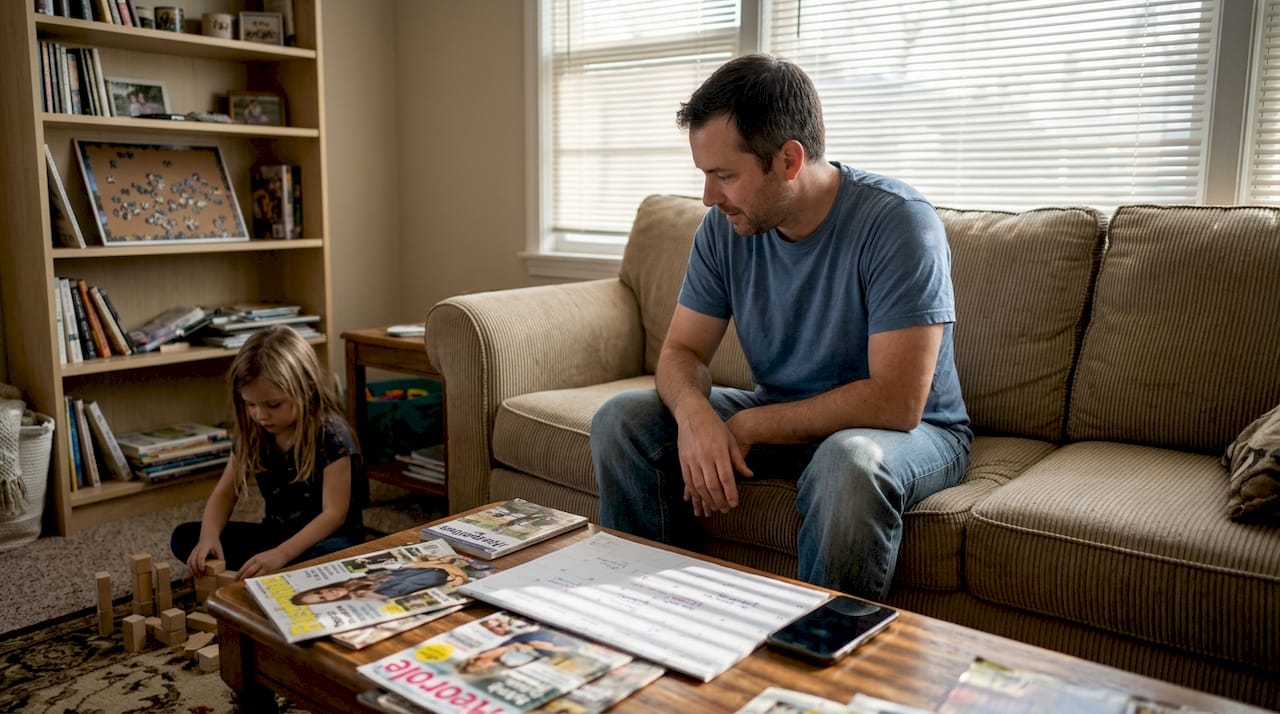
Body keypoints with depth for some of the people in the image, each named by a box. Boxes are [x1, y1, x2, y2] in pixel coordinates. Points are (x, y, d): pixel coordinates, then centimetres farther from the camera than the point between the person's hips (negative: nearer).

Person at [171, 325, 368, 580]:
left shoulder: (331, 435, -21)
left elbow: (334, 513, -24)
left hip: (329, 540, -7)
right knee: (183, 538, -6)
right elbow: (225, 493, 3)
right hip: (276, 534, 7)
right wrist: (209, 536, -20)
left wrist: (281, 554, -37)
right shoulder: (252, 434, -2)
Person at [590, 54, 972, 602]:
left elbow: (896, 402, -28)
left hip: (912, 430, -5)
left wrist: (748, 426, -24)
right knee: (622, 419, -9)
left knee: (849, 460, -40)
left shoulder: (896, 222, -24)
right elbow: (682, 351, -3)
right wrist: (694, 413, -27)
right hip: (783, 420, 5)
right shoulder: (724, 227, -6)